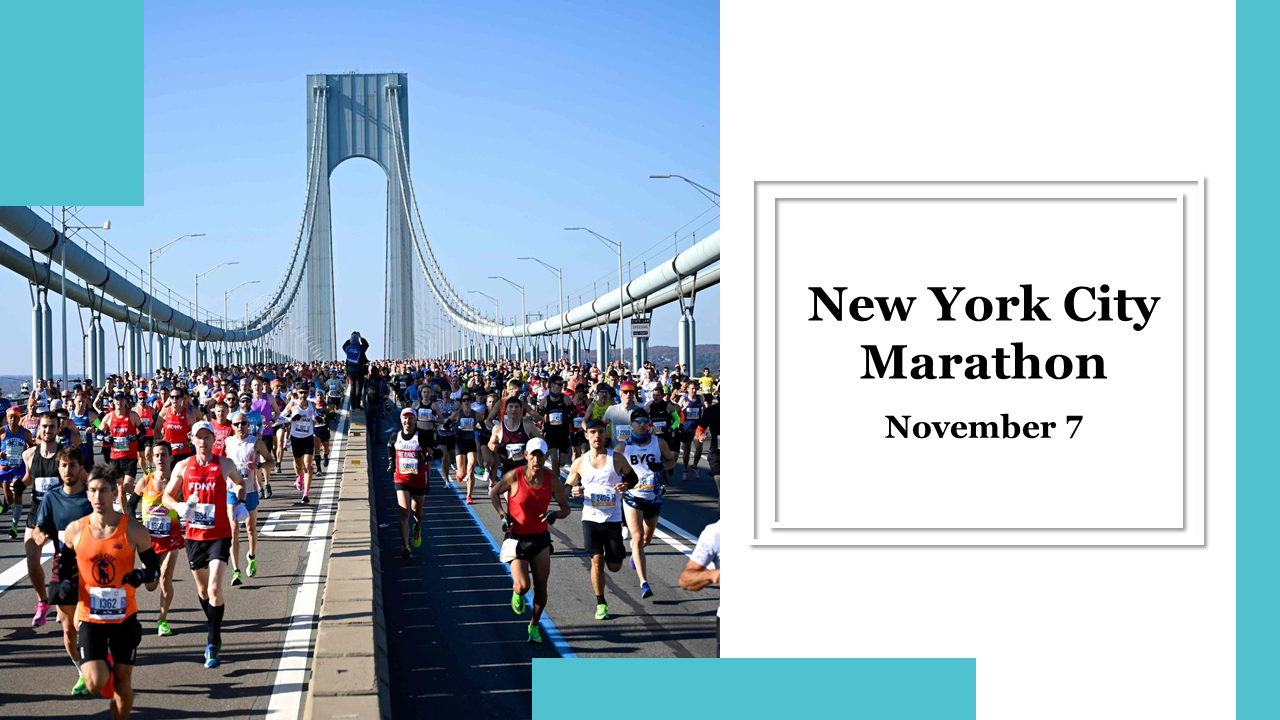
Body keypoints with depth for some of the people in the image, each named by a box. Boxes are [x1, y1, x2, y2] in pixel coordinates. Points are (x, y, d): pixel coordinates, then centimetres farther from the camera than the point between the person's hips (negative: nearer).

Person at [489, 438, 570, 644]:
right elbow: (494, 493, 4)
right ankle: (516, 594, 24)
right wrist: (503, 515, -9)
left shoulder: (552, 480, -5)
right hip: (517, 539, -3)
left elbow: (566, 507, 3)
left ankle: (534, 626, 23)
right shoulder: (514, 477, -13)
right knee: (522, 586, -15)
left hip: (540, 538, 3)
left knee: (541, 585, 3)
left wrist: (555, 514, -19)